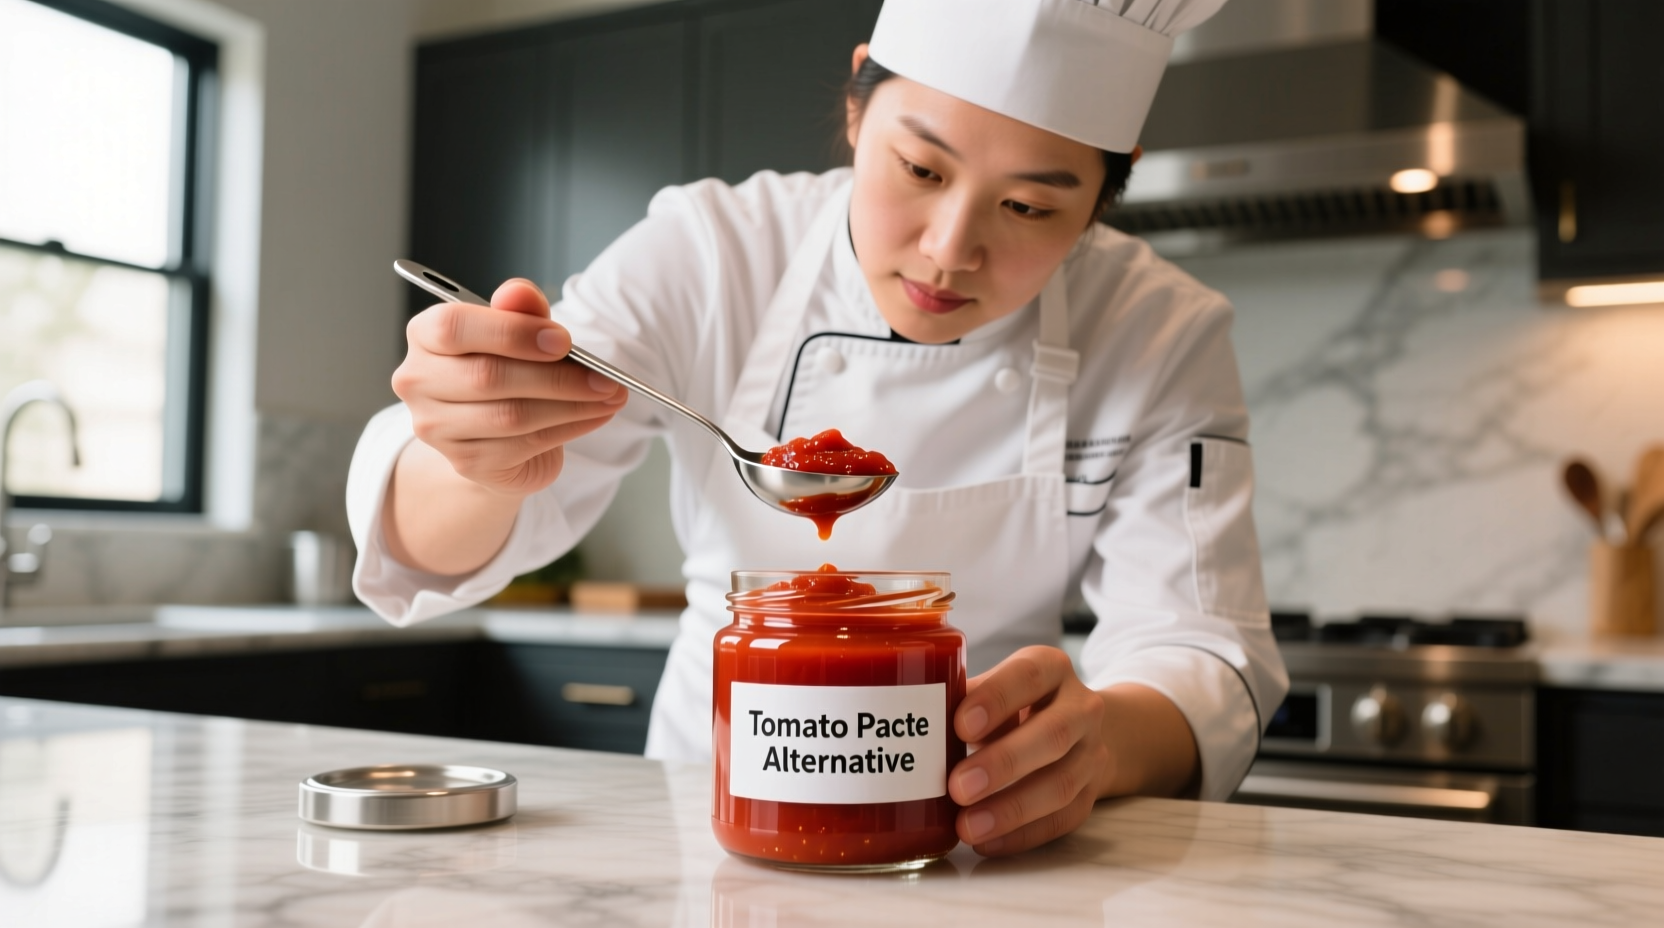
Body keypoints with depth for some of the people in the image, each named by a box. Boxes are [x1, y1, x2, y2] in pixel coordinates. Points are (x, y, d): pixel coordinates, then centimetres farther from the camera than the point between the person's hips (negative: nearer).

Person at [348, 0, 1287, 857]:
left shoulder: (1164, 338, -10)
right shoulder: (709, 257, -13)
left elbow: (1201, 652, -16)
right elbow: (433, 549, -15)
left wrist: (1099, 738, -39)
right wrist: (489, 468, -39)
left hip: (978, 850, 1)